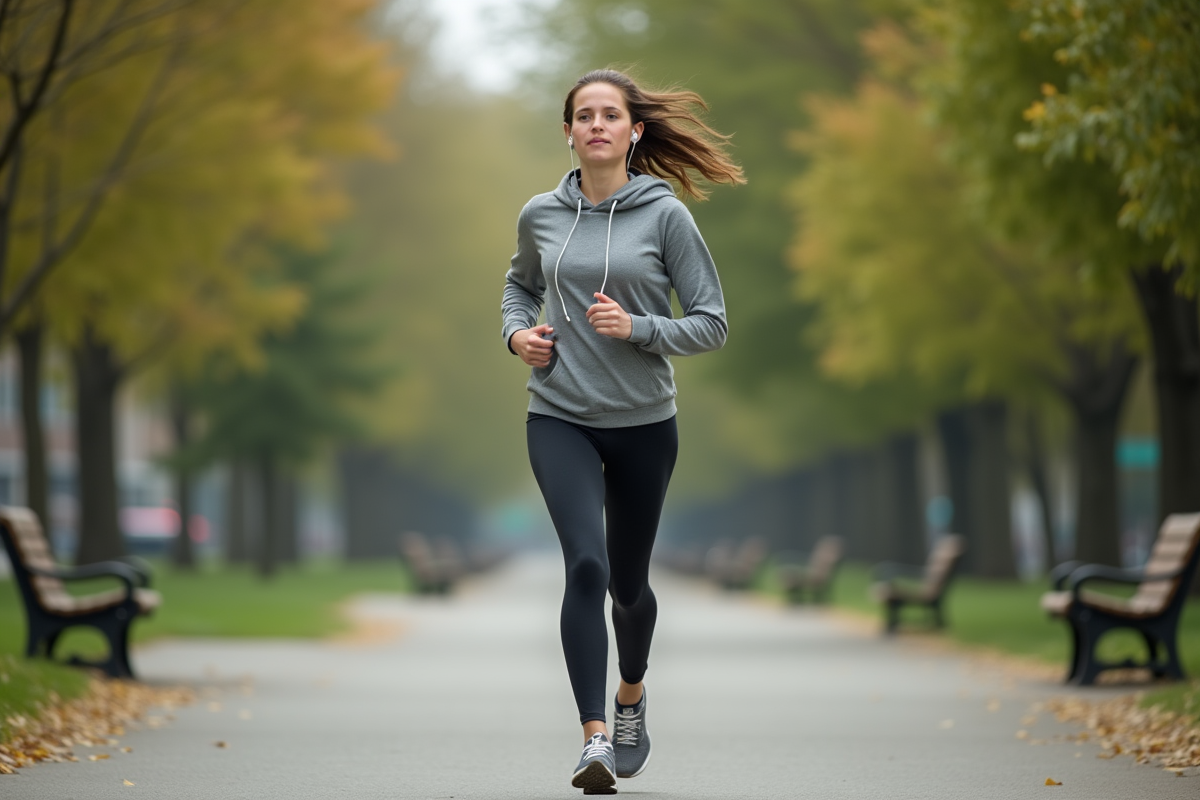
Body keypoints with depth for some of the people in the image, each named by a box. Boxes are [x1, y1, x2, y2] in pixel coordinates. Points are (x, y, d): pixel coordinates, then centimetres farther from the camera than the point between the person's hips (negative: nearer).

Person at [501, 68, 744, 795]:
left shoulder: (665, 215, -5)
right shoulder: (541, 216, 3)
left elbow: (712, 323, -3)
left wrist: (636, 328, -19)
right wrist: (517, 331, 4)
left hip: (644, 422, 0)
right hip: (559, 418, 0)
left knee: (628, 581, 13)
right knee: (586, 565, -20)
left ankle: (633, 694, 44)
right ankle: (595, 739, -23)